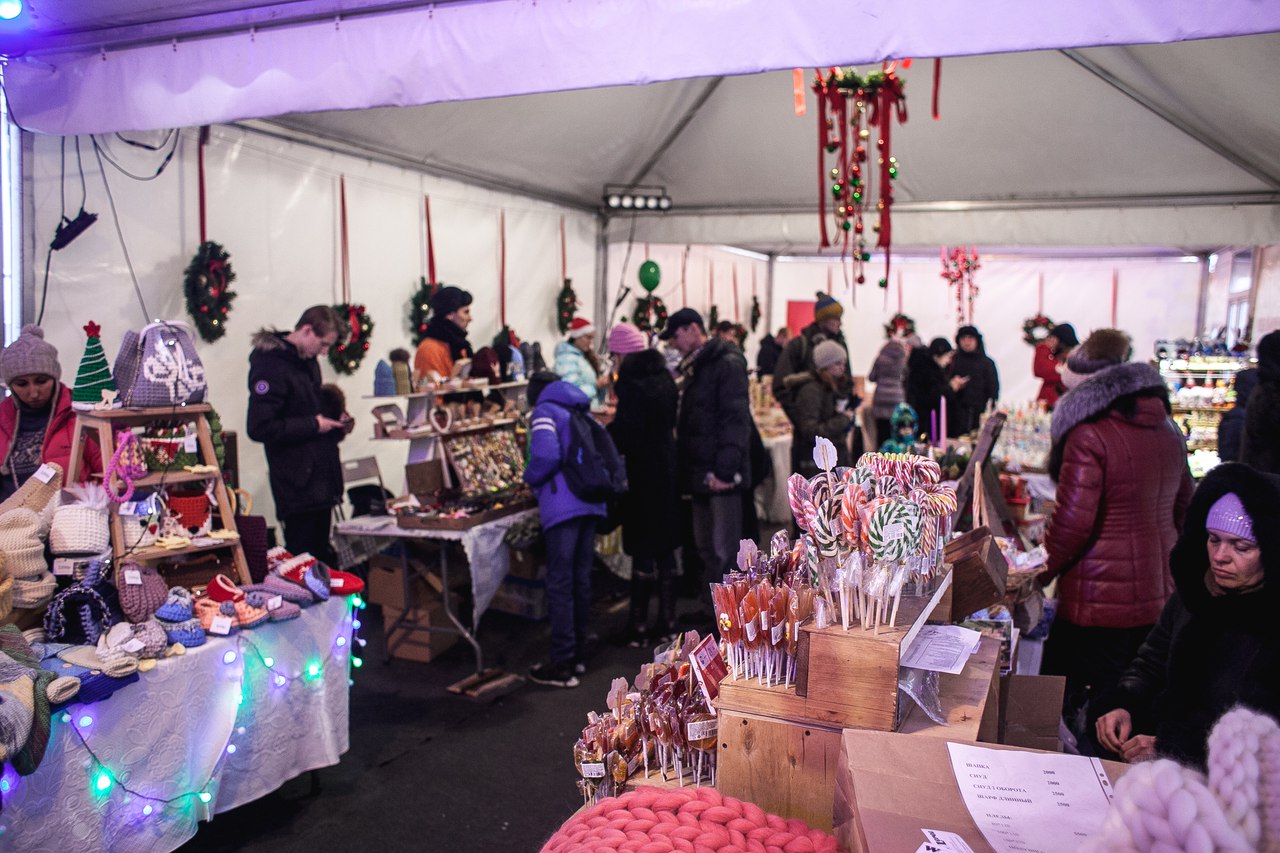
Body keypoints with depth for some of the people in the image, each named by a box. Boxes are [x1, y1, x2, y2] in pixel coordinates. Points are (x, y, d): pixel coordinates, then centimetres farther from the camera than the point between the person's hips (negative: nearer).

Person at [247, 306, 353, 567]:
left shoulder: (307, 361, 14)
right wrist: (313, 425, -17)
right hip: (297, 484, -9)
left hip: (321, 479, 9)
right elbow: (259, 428, -22)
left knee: (322, 555, 15)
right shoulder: (270, 365, -15)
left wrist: (335, 423, 8)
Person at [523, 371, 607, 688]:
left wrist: (530, 478, 3)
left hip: (563, 504, -7)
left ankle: (562, 665, -1)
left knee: (560, 583, -4)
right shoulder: (579, 410, 21)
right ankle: (578, 653, 23)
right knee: (581, 579, 14)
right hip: (590, 502, 7)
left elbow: (546, 457, -15)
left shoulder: (545, 410, -1)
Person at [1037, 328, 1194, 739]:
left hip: (1099, 599, -8)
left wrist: (1043, 571, -4)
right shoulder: (1167, 430, 8)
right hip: (1159, 594, 8)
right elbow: (1183, 508, 17)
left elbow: (1073, 521, -19)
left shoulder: (1088, 435, -17)